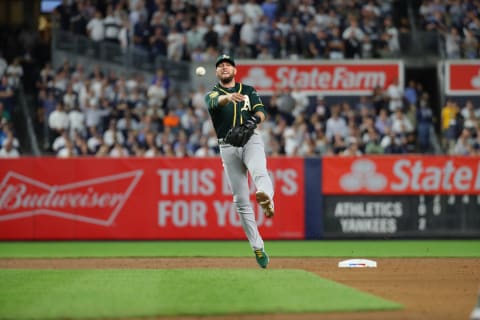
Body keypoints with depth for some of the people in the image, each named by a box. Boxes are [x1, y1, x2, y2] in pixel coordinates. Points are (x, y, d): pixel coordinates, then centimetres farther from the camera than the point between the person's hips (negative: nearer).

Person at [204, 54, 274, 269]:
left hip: (251, 140, -1)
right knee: (241, 199, -1)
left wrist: (256, 118, -24)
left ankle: (267, 201, -65)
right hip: (228, 147, 1)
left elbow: (261, 112, 1)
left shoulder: (248, 90, 16)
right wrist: (229, 97, -38)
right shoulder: (212, 94, 11)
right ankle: (258, 248, 3)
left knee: (259, 172, -34)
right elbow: (216, 102, -14)